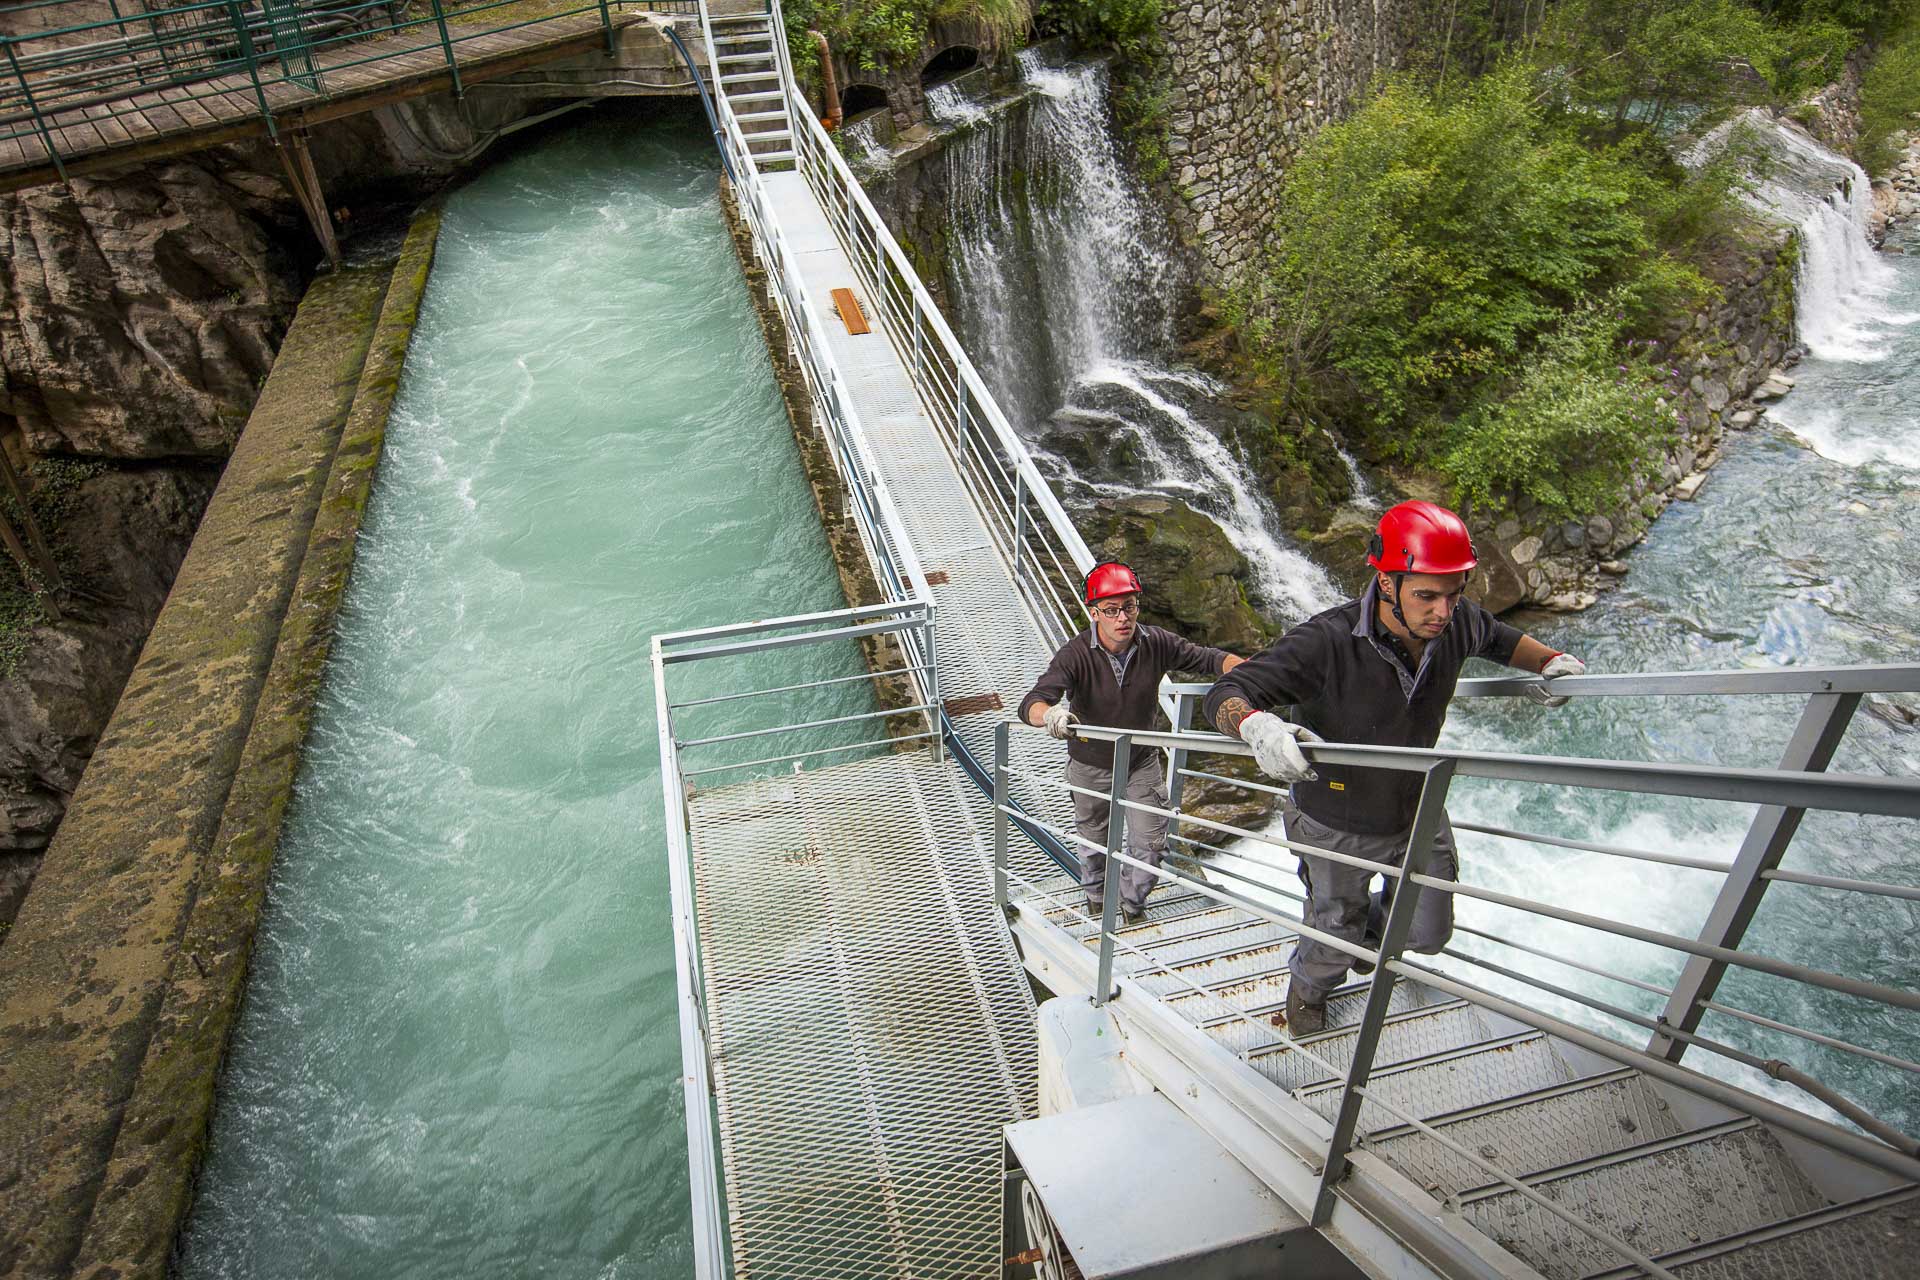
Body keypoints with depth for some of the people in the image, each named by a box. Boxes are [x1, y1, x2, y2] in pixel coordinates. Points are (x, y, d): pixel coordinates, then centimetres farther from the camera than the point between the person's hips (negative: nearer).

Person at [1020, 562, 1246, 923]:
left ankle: (1133, 907, 35)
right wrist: (1051, 714, -66)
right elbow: (1032, 704, -41)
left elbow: (1207, 657, -14)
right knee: (1094, 843, 20)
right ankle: (1097, 899, 51)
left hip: (1143, 762, 2)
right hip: (1091, 767, -1)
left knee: (1149, 843, 5)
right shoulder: (1076, 655, -30)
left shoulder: (1156, 643, -21)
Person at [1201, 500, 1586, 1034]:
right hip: (1337, 824, -4)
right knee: (1334, 940, 18)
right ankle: (1307, 988, 54)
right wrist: (1258, 725, -57)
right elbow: (1224, 696, -37)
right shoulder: (1326, 642, -36)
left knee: (1427, 933, 20)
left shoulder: (1457, 624, -17)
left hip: (1418, 811, 4)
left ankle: (1373, 926, 56)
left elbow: (1499, 638, 10)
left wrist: (1551, 661, -4)